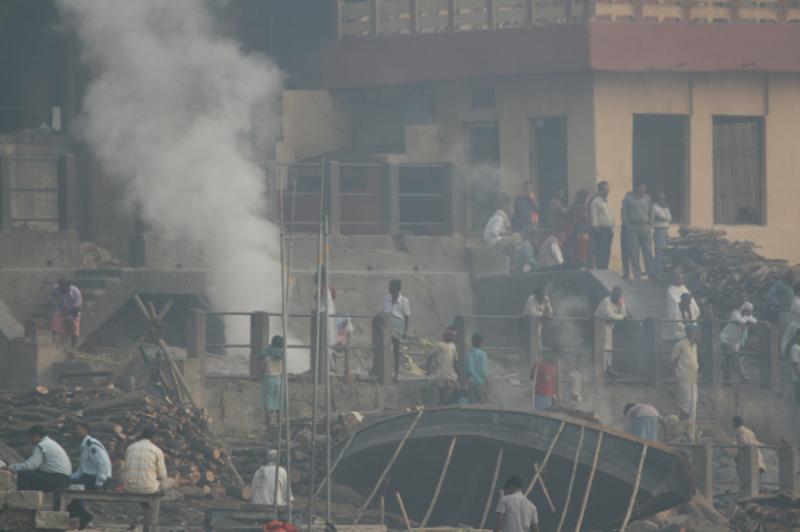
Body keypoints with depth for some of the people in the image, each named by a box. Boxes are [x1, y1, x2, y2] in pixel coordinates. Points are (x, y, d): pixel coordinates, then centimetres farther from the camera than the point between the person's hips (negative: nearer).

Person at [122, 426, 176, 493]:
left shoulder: (130, 448, 9)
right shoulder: (157, 451, -3)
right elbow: (162, 476, 1)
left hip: (129, 488, 5)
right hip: (148, 489, -4)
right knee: (172, 481, 22)